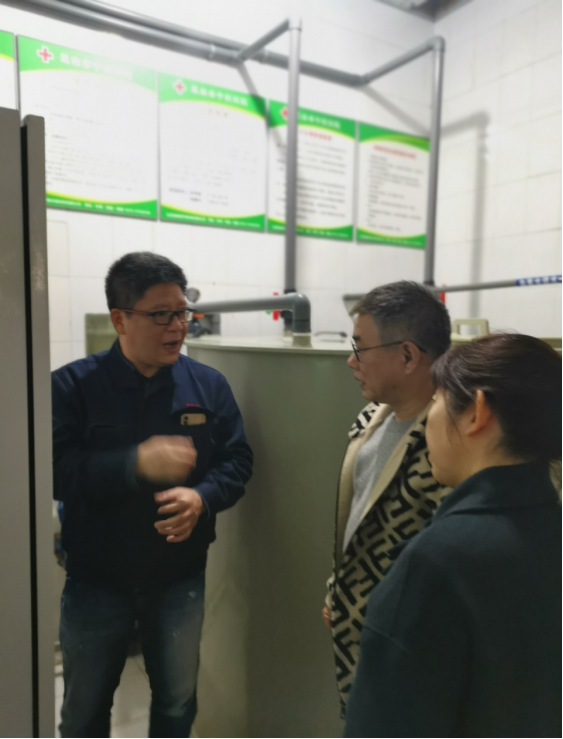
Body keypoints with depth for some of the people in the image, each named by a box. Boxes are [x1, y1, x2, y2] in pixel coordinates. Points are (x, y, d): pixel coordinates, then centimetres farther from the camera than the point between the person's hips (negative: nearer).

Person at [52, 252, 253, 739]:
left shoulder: (209, 384, -5)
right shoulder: (73, 385, -12)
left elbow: (237, 461, -3)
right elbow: (56, 470, -21)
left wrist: (201, 497, -22)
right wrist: (137, 462, -31)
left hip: (181, 579, 2)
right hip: (96, 580, -1)